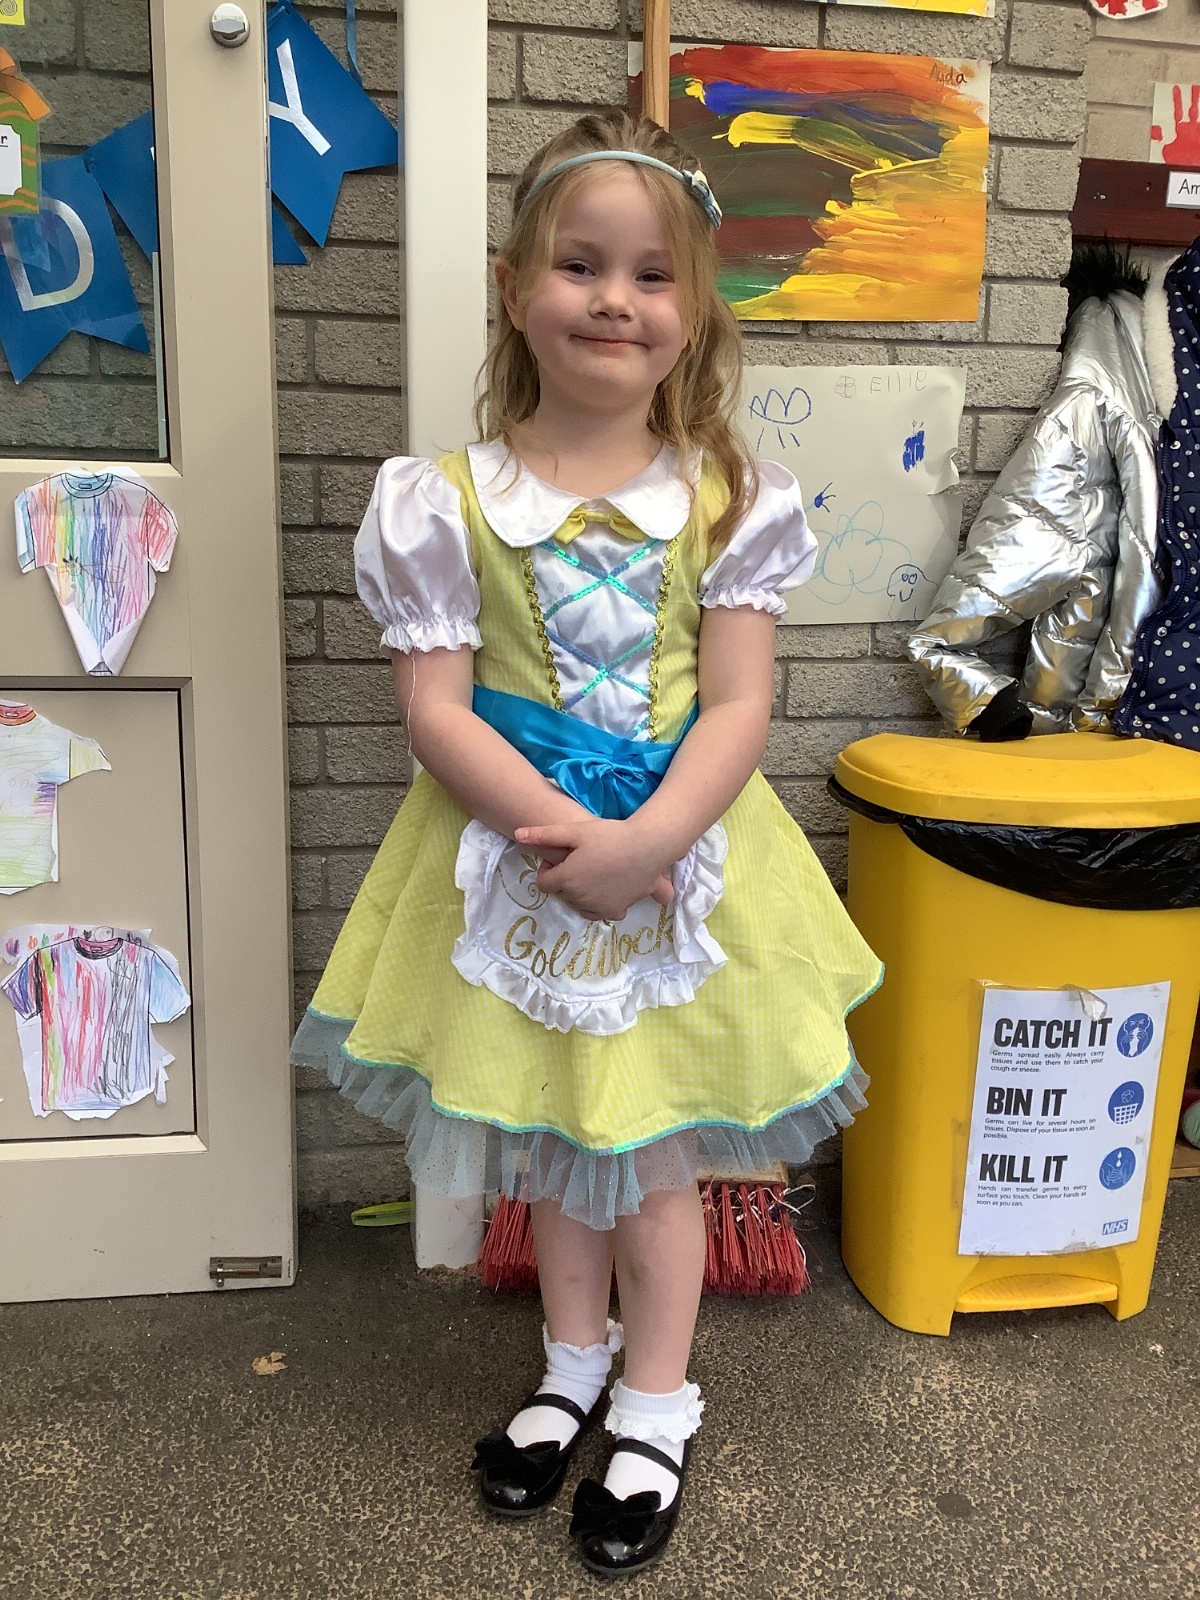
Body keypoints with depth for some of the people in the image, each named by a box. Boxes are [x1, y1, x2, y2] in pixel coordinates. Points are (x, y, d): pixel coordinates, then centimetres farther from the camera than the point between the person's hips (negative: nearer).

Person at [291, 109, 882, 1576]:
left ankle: (657, 1404, 35)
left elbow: (738, 706, -9)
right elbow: (435, 709, -11)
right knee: (548, 1133, 18)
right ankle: (575, 1363, 44)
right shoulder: (450, 503, -7)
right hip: (516, 859, 1)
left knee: (652, 1140, 13)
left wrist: (644, 841, -23)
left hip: (678, 863, -1)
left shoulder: (726, 500, -5)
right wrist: (558, 831, -22)